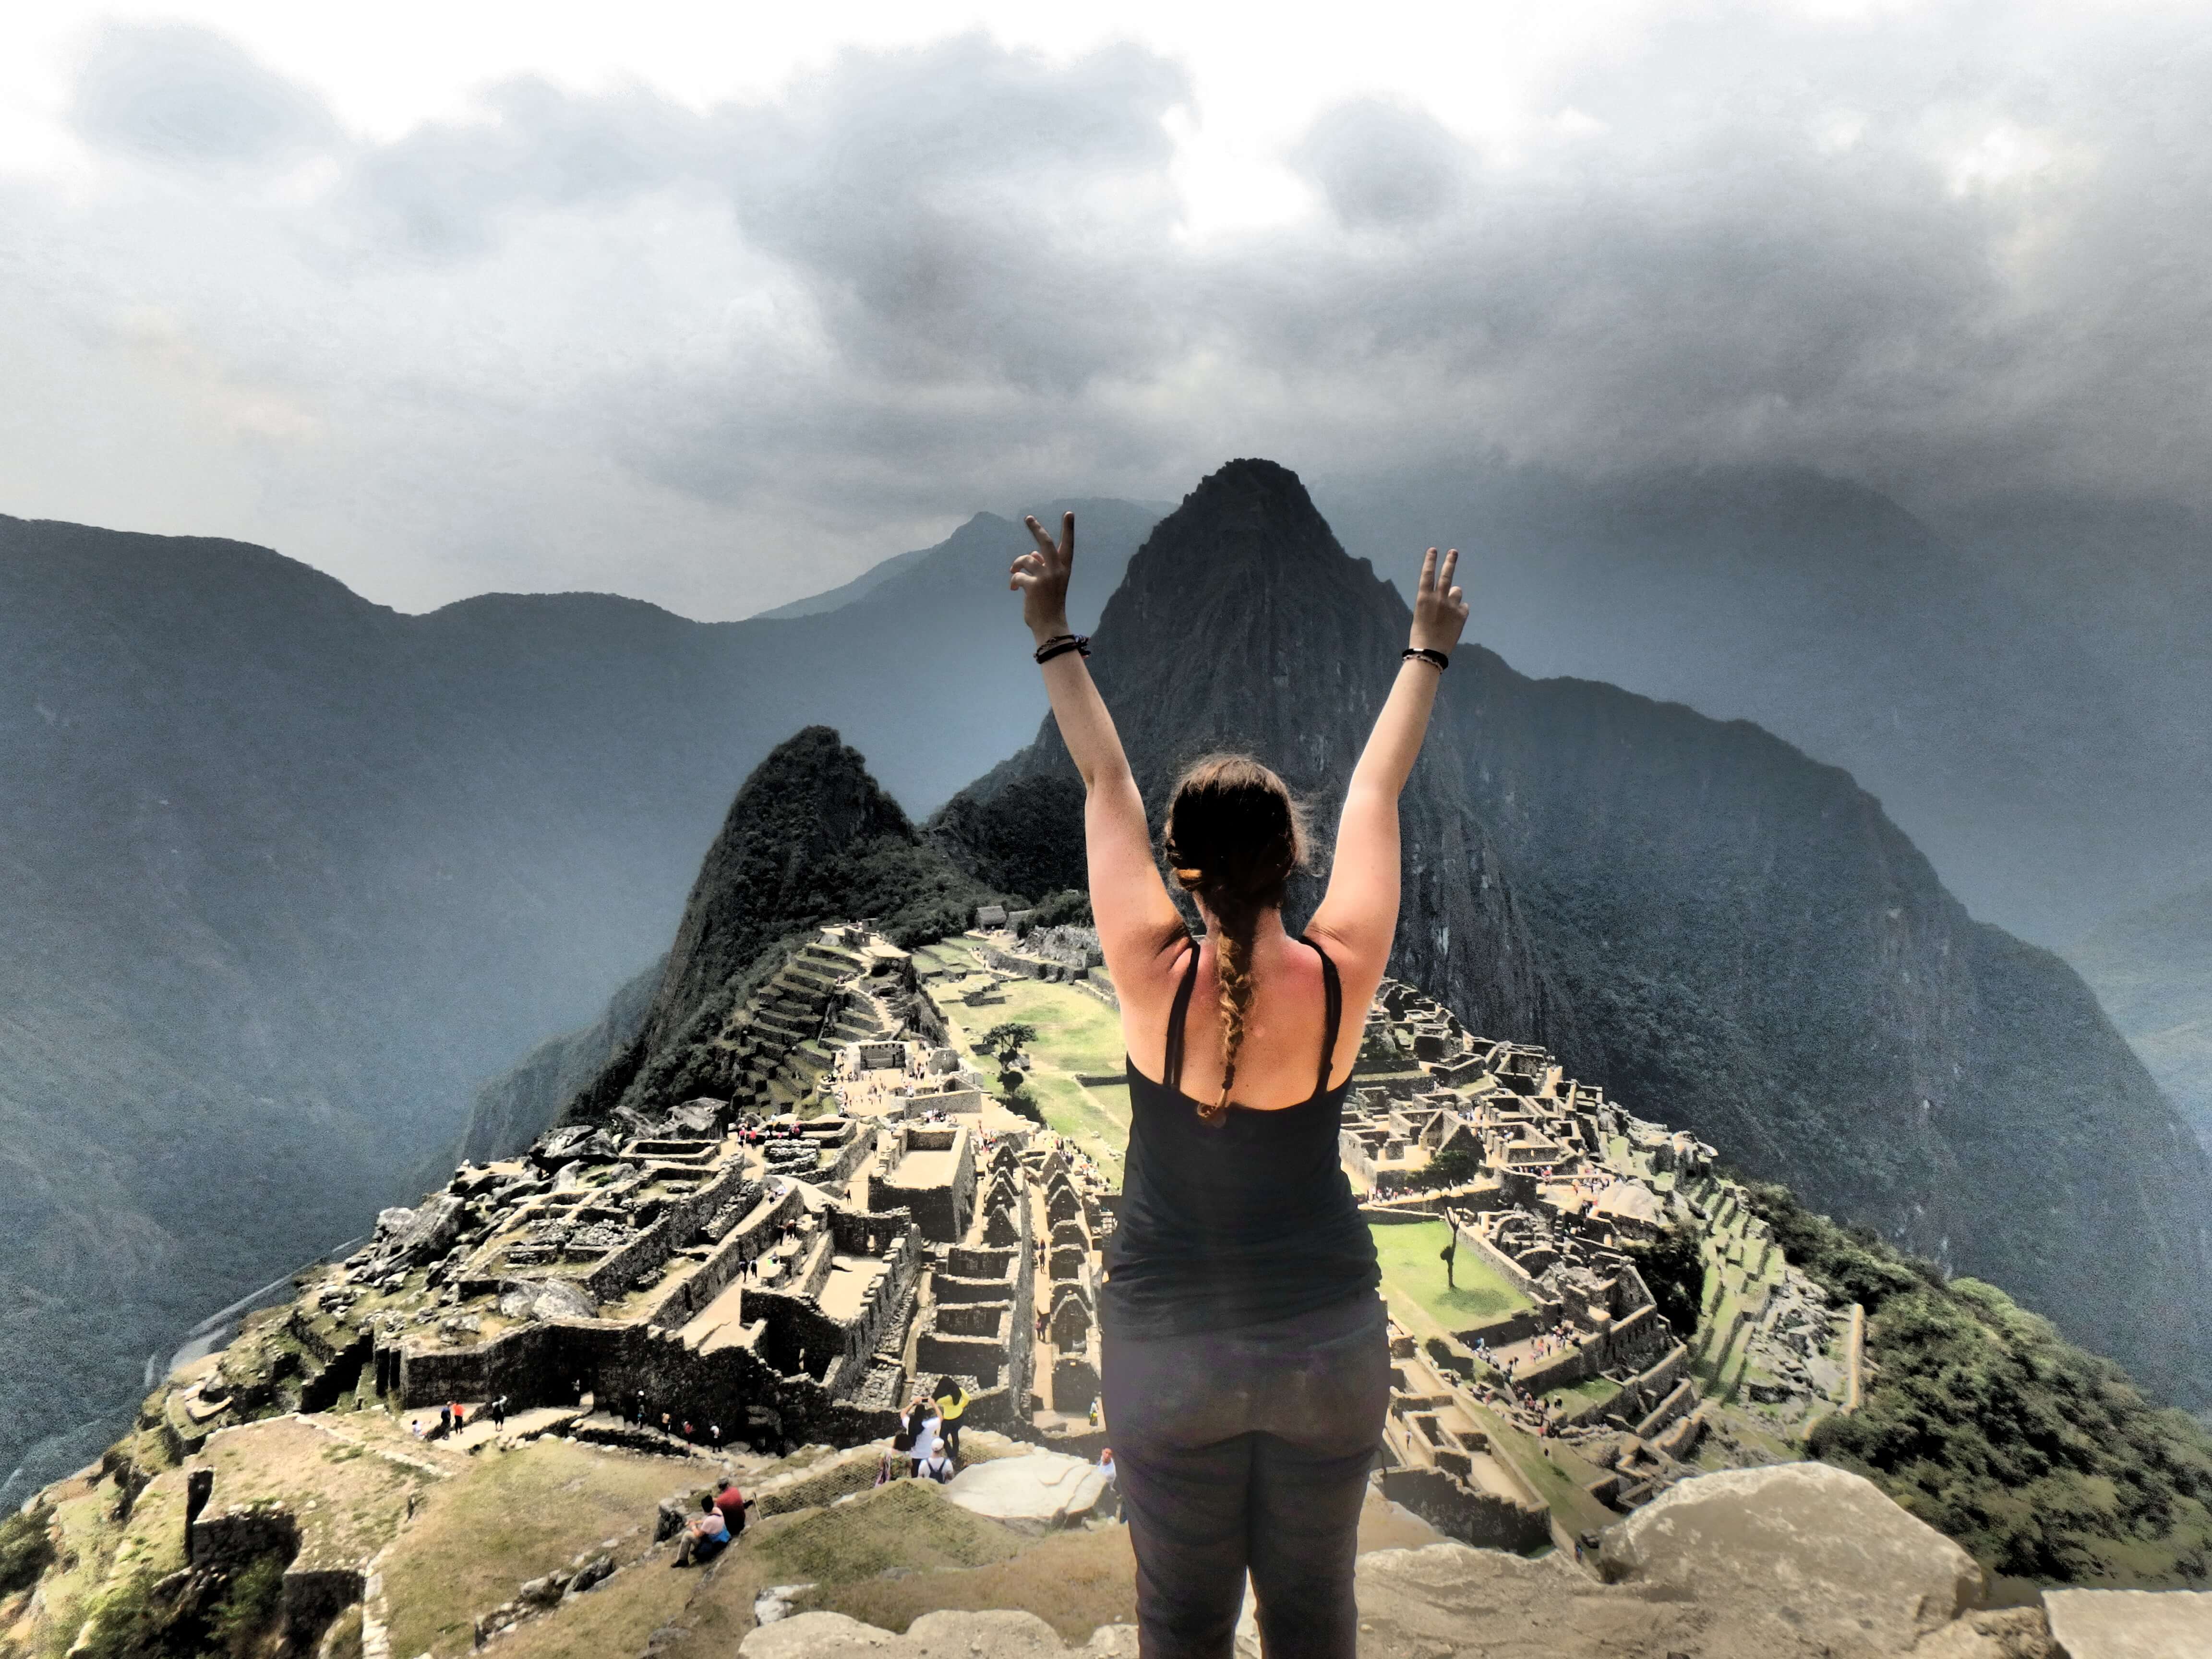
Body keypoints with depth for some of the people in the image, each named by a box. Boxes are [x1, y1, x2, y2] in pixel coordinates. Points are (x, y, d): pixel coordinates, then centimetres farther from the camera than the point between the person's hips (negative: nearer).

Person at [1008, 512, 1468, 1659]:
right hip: (1328, 1337, 1)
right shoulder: (1340, 976, -16)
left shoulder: (1151, 978, -19)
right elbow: (1375, 791, -4)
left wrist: (1056, 636, 2)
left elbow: (1105, 784, -9)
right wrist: (1428, 651, 11)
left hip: (1167, 1340, -1)